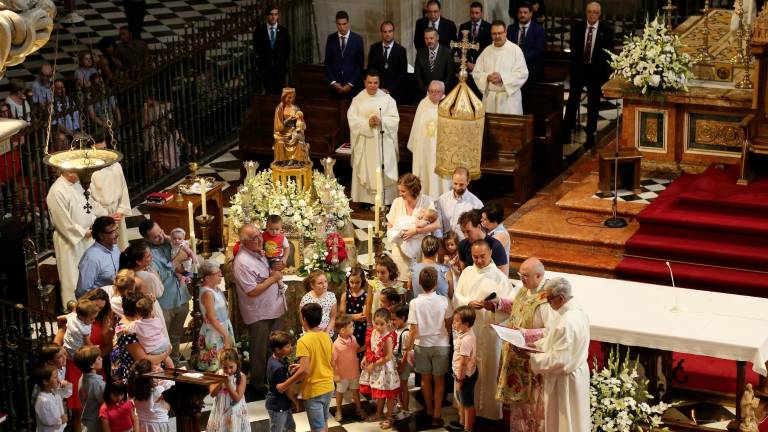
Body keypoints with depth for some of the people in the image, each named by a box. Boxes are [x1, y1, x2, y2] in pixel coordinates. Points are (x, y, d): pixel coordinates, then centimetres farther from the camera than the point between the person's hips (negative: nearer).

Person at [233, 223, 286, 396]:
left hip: (274, 309, 8)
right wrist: (272, 278, -20)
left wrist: (275, 272, 0)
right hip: (259, 315, -8)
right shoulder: (242, 262, -24)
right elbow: (252, 291, -25)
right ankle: (258, 385, 23)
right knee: (260, 353, 7)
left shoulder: (259, 254, 5)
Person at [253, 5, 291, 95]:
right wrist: (262, 60, 2)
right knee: (270, 93, -6)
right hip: (266, 68, -1)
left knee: (280, 93, 1)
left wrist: (283, 61, 6)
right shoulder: (259, 30, 0)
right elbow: (256, 48, 6)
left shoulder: (283, 31, 3)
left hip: (280, 67, 1)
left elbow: (287, 49, 10)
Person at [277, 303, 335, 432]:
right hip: (328, 387, 7)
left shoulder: (304, 341, -21)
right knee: (323, 422, 25)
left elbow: (305, 371, -27)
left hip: (313, 391, -7)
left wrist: (285, 385, -17)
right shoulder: (326, 336, 1)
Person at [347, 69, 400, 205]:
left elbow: (394, 119, -2)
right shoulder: (358, 99, 3)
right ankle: (365, 199, 9)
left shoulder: (387, 99, 1)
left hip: (383, 143, -1)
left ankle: (384, 200, 3)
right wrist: (367, 123, -19)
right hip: (364, 143, 1)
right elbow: (352, 119, -5)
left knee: (382, 172, -1)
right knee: (364, 171, 3)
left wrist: (381, 121, -20)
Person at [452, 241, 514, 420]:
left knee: (488, 370, 1)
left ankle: (489, 410, 10)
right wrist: (469, 303, -15)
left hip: (489, 329, -4)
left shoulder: (499, 276, -4)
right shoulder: (467, 272, 9)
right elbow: (456, 298, 5)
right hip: (467, 328, 4)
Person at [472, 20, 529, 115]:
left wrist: (502, 77, -18)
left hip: (509, 97, -3)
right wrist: (488, 77, -13)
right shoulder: (486, 51, 9)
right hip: (490, 97, 3)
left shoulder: (515, 50, -2)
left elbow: (522, 74, -9)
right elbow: (476, 73, 8)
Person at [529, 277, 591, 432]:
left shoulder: (566, 323, -31)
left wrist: (530, 357, -20)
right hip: (578, 372, 9)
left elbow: (558, 360, -28)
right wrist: (536, 345, 6)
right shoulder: (578, 312, -1)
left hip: (565, 380, -9)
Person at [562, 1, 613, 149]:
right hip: (578, 69, 1)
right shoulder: (577, 27, 0)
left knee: (593, 104, 6)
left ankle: (590, 136, 13)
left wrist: (606, 71, -8)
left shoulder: (606, 29, -6)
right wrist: (575, 63, 1)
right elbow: (573, 48, 8)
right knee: (572, 101, 3)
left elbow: (609, 51, -3)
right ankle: (566, 133, 10)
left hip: (597, 71, -1)